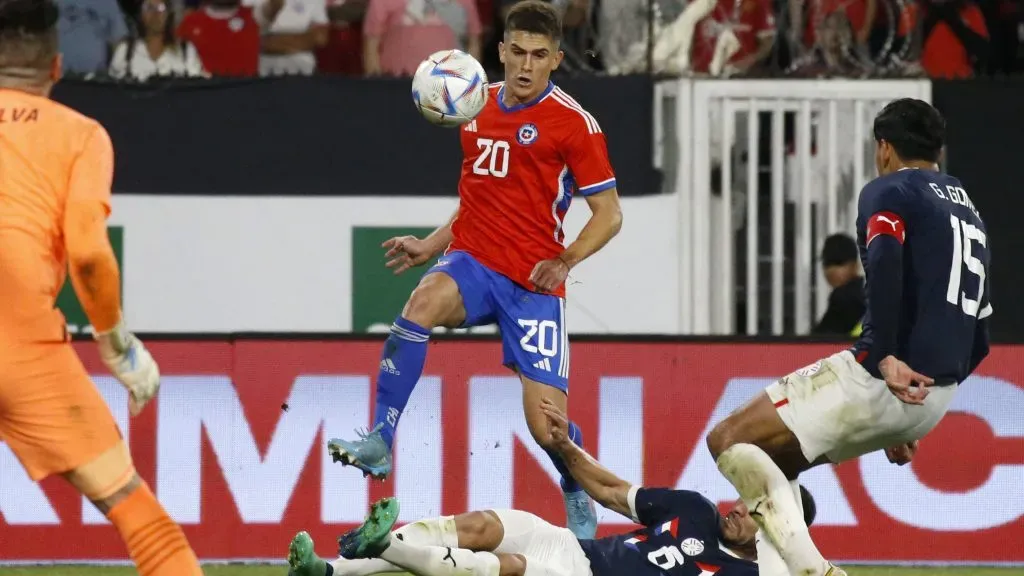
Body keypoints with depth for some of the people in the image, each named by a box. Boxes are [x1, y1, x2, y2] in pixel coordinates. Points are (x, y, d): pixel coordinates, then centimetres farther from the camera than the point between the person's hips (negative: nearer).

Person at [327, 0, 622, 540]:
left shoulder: (573, 122, -4)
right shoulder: (479, 107, 12)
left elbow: (609, 214, -4)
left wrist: (564, 260, -19)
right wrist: (431, 245, 15)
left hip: (533, 281, -3)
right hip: (472, 261, 3)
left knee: (547, 425, -8)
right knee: (424, 301, -34)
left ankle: (579, 499, 27)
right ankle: (378, 443, -33)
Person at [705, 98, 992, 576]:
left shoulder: (889, 192, 0)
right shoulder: (969, 211, 24)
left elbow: (885, 261, -24)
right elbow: (978, 341, 25)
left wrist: (884, 356, -27)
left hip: (886, 378, -8)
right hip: (934, 399, 8)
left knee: (729, 441, -5)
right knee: (772, 456, 22)